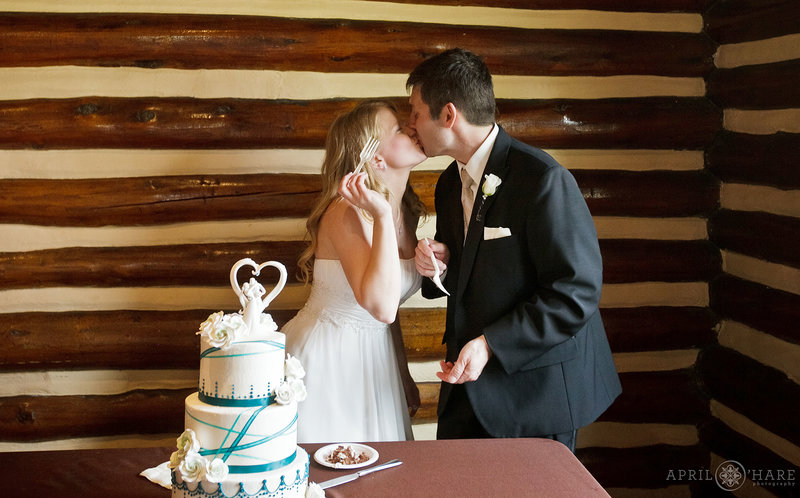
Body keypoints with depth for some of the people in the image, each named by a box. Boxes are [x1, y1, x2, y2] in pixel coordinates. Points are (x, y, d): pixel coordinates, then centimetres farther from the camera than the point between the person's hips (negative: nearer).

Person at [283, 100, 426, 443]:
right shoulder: (347, 213, -22)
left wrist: (403, 373, 18)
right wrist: (382, 216, -35)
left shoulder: (405, 212, 4)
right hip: (326, 360, -8)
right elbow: (381, 306, -34)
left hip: (373, 361, 8)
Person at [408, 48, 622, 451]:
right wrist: (440, 264, -5)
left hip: (535, 392, -7)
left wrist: (491, 344, -23)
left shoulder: (543, 180, -20)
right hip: (468, 385, 7)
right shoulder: (449, 183, 8)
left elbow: (576, 293, -21)